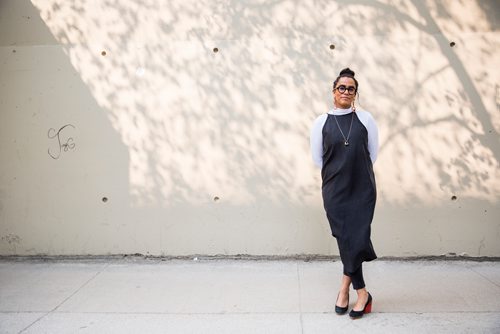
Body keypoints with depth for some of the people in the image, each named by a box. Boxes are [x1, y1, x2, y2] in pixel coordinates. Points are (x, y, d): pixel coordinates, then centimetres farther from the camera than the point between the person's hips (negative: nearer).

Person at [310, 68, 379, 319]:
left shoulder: (365, 119, 3)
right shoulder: (321, 122, 0)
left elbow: (373, 153, 10)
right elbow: (317, 158, 7)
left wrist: (357, 172, 12)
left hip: (363, 190, 1)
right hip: (334, 190, -1)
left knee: (357, 239, -3)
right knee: (346, 238, 0)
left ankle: (345, 286, 18)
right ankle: (362, 293, 16)